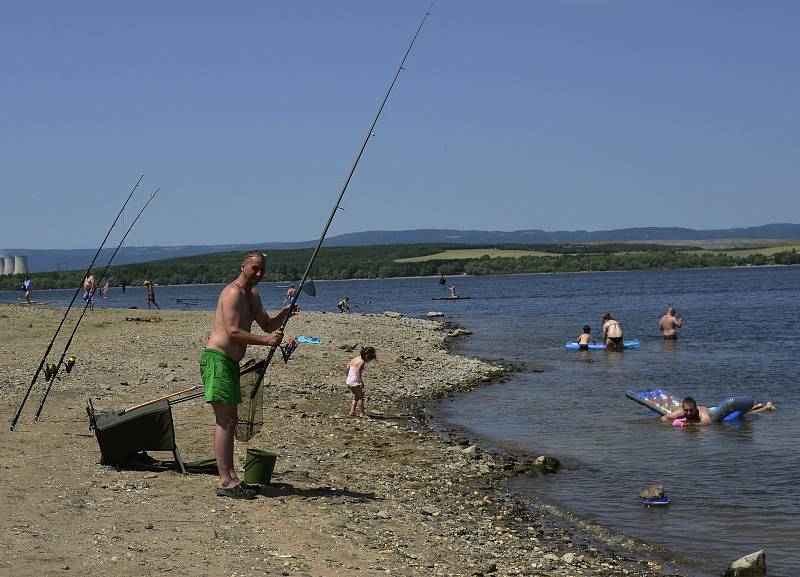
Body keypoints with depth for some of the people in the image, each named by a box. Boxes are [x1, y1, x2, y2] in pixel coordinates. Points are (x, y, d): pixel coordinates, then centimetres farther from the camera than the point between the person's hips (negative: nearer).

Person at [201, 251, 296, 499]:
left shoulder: (253, 295, 18)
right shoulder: (233, 293, -14)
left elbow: (267, 325, 21)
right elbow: (233, 332, -22)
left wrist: (285, 312, 3)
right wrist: (266, 340, -25)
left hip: (230, 362, 10)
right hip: (217, 358, -10)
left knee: (230, 420, 12)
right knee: (224, 421, -13)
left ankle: (230, 477, 18)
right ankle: (225, 482, -15)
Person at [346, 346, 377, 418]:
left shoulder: (355, 358, 9)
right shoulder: (362, 361, -16)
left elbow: (348, 367, 14)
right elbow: (357, 371, -27)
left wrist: (348, 376, 24)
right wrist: (360, 381, -25)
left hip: (349, 381, 9)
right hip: (355, 382, -9)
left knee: (356, 396, 23)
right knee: (360, 397, 4)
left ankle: (352, 411, 25)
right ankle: (362, 413, 7)